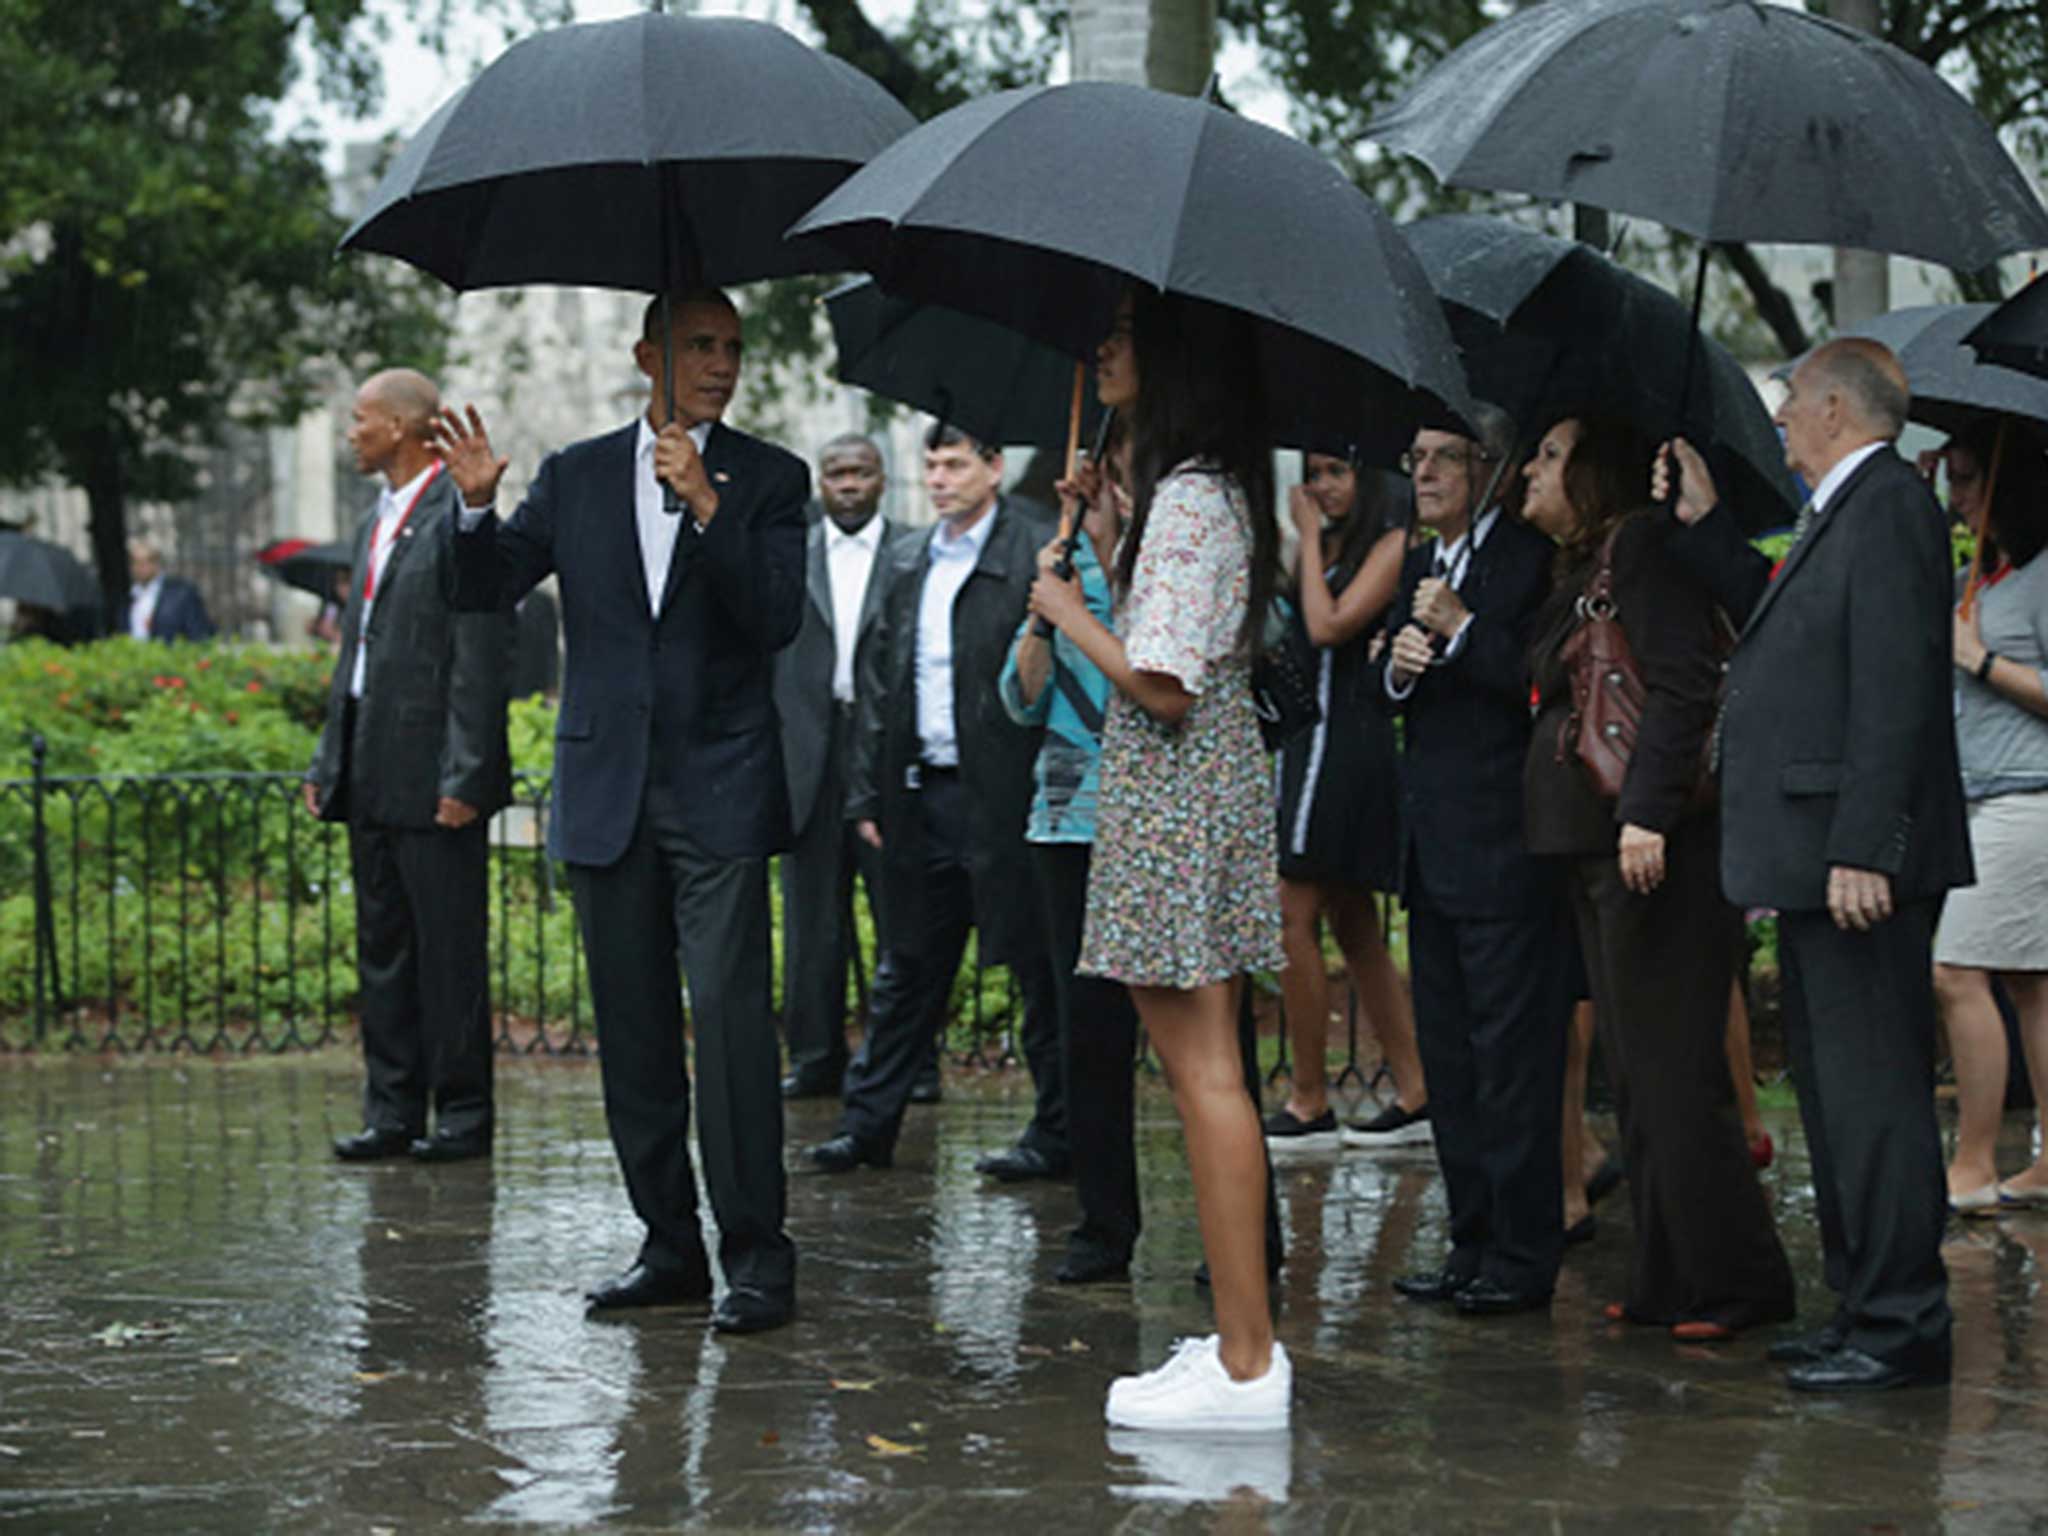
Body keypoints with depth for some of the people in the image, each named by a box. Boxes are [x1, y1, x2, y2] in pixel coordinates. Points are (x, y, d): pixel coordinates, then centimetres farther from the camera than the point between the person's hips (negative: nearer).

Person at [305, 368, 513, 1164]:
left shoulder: (457, 518, -10)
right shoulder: (377, 523, 18)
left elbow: (482, 657, -15)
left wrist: (465, 775, -19)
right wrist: (329, 761, 16)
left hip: (433, 774, -9)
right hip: (373, 773, 9)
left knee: (450, 949, -2)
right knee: (383, 948, 10)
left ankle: (463, 1115, 4)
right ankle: (393, 1112, 16)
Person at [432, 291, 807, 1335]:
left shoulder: (768, 479, 3)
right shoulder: (576, 476, 10)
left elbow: (777, 620, -9)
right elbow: (486, 590, 6)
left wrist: (706, 506, -19)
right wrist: (478, 507, -13)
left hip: (719, 790, -3)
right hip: (607, 796, 3)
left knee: (729, 1010, -13)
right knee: (632, 1028, 7)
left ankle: (755, 1257, -9)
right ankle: (670, 1247, 17)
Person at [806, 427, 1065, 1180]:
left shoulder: (1037, 555, -7)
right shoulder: (905, 563, 14)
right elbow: (878, 684, 17)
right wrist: (868, 793, 11)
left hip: (1003, 798, -6)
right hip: (920, 797, 6)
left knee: (1039, 970, 2)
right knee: (909, 969, 13)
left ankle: (1056, 1133, 10)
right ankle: (867, 1124, 19)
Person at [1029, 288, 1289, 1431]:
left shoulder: (1185, 497, -17)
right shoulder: (1224, 489, 14)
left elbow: (1162, 685, -21)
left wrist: (1068, 609, -7)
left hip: (1174, 800, -10)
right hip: (1220, 785, 10)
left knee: (1203, 1071, -8)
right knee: (1209, 1067, 12)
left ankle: (1246, 1367, -5)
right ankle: (1246, 1341, 16)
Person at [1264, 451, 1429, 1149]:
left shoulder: (1391, 544, -7)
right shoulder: (1319, 551, 18)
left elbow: (1328, 626, -17)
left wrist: (1310, 536, -9)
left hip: (1348, 742, -9)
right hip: (1304, 738, 9)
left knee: (1294, 919, -9)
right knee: (1353, 930, 9)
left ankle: (1309, 1103, -4)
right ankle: (1415, 1094, 12)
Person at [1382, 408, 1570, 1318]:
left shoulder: (1531, 559, -10)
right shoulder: (1422, 565, 17)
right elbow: (1389, 697, 20)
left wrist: (1460, 630, -17)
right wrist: (1400, 666, -1)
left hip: (1501, 842, -9)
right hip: (1431, 843, 9)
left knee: (1512, 1055, -5)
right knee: (1446, 1059, 12)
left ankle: (1522, 1256, 0)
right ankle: (1473, 1243, 20)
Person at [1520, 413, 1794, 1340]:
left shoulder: (1640, 544, -9)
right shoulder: (1582, 568, 20)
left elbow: (1681, 684, -19)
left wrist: (1647, 813, -25)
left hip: (1658, 848, -10)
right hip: (1594, 847, 10)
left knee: (1671, 1072, -9)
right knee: (1634, 1073, 10)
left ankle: (1732, 1286, -3)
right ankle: (1667, 1283, 15)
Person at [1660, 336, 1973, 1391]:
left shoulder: (1886, 505, -14)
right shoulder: (1842, 513, 17)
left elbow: (1894, 690, -21)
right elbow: (1781, 625, 27)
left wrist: (1861, 851, -25)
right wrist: (1703, 525, 24)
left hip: (1858, 863, -11)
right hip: (1819, 862, 11)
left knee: (1871, 1090, -7)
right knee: (1833, 1087, 16)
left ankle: (1901, 1327, -2)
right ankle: (1866, 1306, 24)